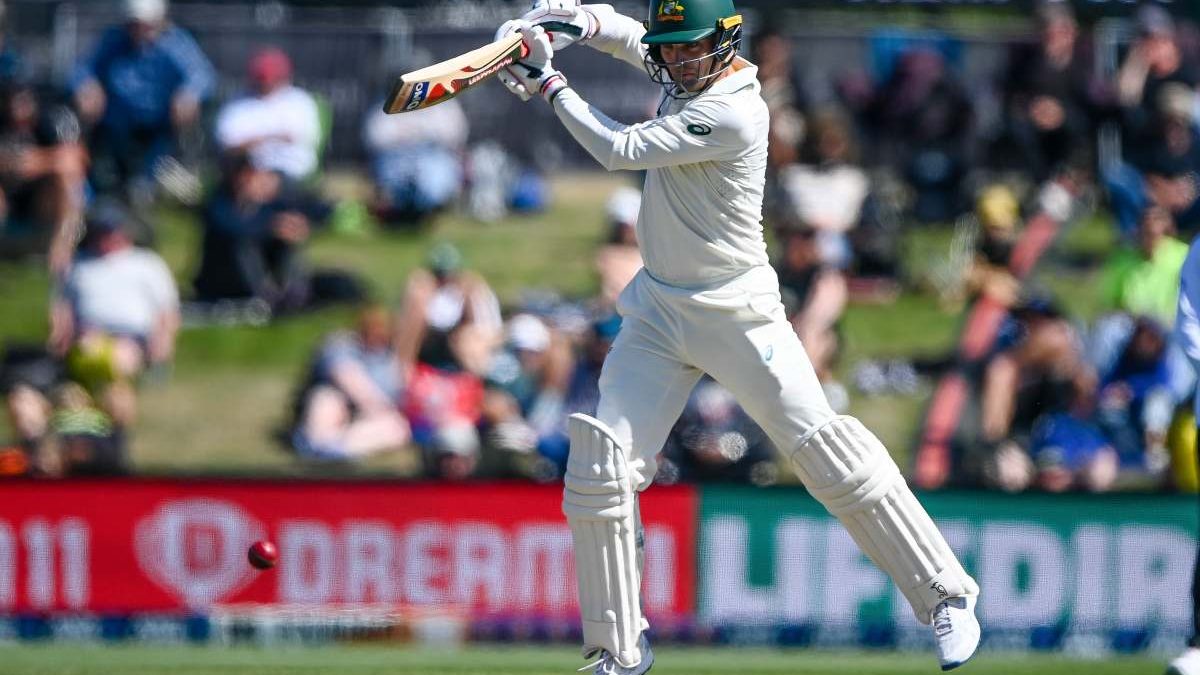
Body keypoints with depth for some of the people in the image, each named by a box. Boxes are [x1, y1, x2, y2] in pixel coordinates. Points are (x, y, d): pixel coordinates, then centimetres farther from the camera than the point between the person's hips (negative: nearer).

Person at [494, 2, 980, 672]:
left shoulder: (734, 113, -21)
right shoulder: (685, 72, 4)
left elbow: (620, 150, -21)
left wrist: (550, 83, -11)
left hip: (736, 310, -7)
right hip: (658, 309, 7)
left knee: (824, 449, -12)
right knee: (601, 464, -4)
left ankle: (947, 596, 0)